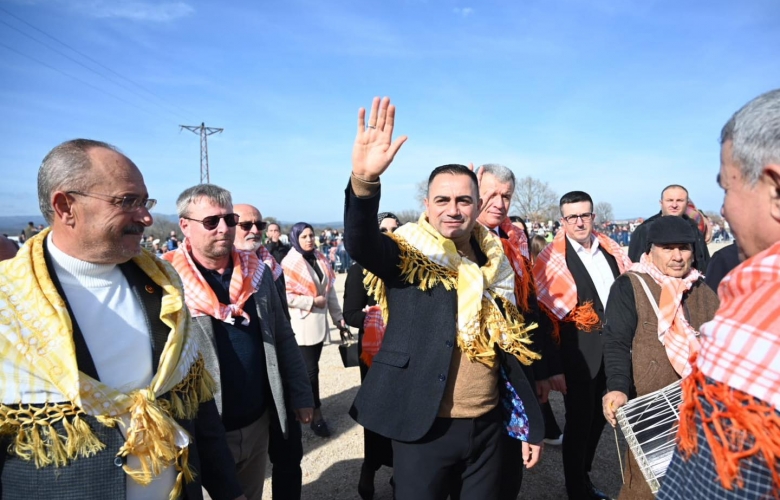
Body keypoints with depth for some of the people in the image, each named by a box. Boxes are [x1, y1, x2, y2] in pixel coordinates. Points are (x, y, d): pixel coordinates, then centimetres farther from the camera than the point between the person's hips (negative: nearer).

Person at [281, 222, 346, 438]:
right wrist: (313, 301, -15)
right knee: (310, 370, -2)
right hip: (302, 325, -6)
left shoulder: (320, 260, 8)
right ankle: (316, 415, 9)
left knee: (310, 368, 14)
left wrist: (338, 317, 10)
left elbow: (330, 290, 11)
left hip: (320, 322, 6)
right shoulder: (290, 263, -12)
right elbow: (286, 296, -19)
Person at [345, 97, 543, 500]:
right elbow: (360, 244, -31)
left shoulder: (493, 264, 6)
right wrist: (364, 181, -50)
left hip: (486, 426, 5)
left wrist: (531, 423, 11)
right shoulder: (409, 258, -8)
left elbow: (511, 349, 11)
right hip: (424, 428, -4)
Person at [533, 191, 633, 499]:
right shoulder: (553, 258, -11)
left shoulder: (610, 249, 5)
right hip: (578, 351, -6)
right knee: (579, 419, 7)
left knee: (600, 416, 18)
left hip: (613, 346, 6)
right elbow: (540, 308, -12)